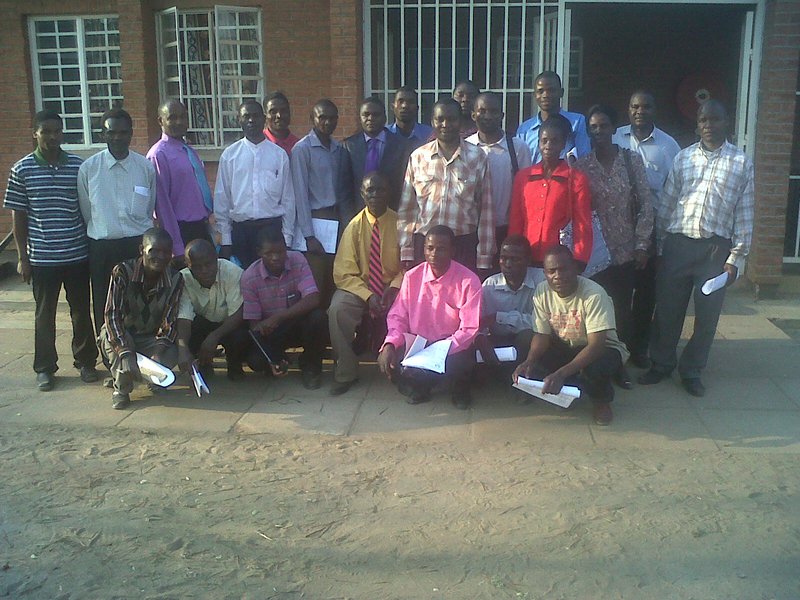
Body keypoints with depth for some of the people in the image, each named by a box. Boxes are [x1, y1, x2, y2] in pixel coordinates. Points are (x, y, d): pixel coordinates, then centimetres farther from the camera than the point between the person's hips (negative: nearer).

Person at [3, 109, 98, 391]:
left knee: (81, 311, 10)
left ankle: (85, 361, 25)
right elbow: (18, 215, 1)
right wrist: (22, 256, -1)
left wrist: (92, 244, 5)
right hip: (42, 257, -1)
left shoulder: (78, 166, 1)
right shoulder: (22, 169, -2)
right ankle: (45, 368, 22)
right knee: (45, 314, 10)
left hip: (77, 254, 1)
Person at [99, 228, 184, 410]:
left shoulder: (175, 280, -15)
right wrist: (125, 353, -39)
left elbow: (169, 322, -17)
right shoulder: (123, 272, -23)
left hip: (150, 338, 1)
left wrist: (158, 352, -36)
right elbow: (112, 315, -27)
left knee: (170, 356, -29)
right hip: (119, 335, -1)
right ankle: (121, 388, -8)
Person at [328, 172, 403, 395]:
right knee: (337, 309, -30)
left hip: (392, 287, 0)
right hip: (358, 288, 0)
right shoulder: (354, 226, -4)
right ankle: (346, 373, -14)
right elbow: (343, 274, -6)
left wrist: (394, 288, -18)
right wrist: (368, 296, -20)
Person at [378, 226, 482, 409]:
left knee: (460, 362, -36)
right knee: (387, 360, -26)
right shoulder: (412, 277, -2)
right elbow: (398, 316, 1)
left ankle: (460, 386, 6)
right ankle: (420, 387, 10)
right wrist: (390, 344, -20)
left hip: (453, 349, -2)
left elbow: (469, 330, -15)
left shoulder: (469, 282, -13)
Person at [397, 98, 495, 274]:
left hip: (464, 245, -1)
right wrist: (406, 253, 3)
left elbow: (486, 210, 4)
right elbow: (406, 208, 8)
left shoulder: (477, 157, 4)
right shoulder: (418, 157, 6)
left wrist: (484, 259, 0)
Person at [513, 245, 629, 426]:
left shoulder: (594, 294, -28)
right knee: (529, 368, -23)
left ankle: (602, 401, -3)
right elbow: (542, 335, -7)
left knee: (594, 368, -39)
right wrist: (529, 361, -29)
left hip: (602, 348, -4)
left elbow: (596, 345, -33)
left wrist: (561, 373, -44)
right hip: (565, 348, 4)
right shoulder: (542, 291, -12)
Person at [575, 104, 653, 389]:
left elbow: (646, 204, 2)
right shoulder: (581, 165, 0)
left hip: (626, 250, 1)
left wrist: (642, 244, -2)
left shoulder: (632, 160, 1)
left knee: (622, 308, 6)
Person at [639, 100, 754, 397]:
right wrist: (658, 245, 5)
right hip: (678, 243, 1)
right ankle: (661, 364, 24)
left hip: (716, 247, -1)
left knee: (707, 314, 5)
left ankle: (692, 370, 21)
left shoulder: (741, 163, 3)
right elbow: (665, 204, 8)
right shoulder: (683, 157, 8)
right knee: (667, 309, 7)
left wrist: (736, 257, -4)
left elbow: (744, 214, 1)